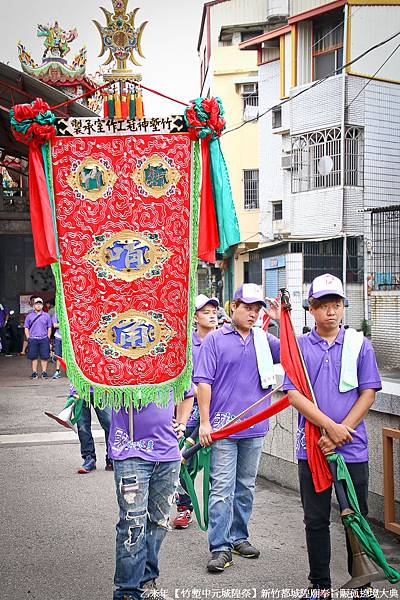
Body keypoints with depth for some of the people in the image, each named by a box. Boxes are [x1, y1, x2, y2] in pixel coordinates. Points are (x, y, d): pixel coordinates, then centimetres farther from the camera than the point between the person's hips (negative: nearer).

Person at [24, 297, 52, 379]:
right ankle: (34, 372, 10)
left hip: (44, 339, 0)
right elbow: (26, 328, 9)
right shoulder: (29, 316, 8)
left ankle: (44, 372, 9)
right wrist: (28, 338, 0)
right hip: (33, 340, 0)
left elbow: (49, 328, 10)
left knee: (44, 357, 1)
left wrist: (48, 338, 2)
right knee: (33, 357, 3)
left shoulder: (46, 316, 8)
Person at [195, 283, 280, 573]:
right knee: (222, 488, -5)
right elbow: (204, 382, -5)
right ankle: (220, 548, 1)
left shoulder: (264, 339, 9)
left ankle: (239, 537, 28)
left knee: (246, 486, 14)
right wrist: (205, 421, -10)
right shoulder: (215, 339, -2)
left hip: (255, 429, 4)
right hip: (223, 427, -4)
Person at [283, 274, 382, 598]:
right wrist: (329, 426, -15)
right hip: (311, 447, 1)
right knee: (316, 520, 9)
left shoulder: (359, 344, 2)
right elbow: (293, 394, -4)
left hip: (353, 448, 0)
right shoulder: (298, 346, 3)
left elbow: (368, 393, -1)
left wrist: (341, 432, -11)